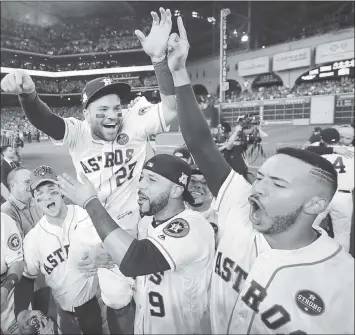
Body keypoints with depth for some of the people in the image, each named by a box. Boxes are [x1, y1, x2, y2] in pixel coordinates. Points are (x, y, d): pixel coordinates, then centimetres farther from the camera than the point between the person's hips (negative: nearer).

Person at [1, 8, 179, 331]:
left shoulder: (133, 125, -15)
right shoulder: (78, 132, -13)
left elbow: (172, 109, -29)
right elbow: (46, 122, -31)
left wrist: (159, 58, -42)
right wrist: (28, 96, -53)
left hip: (134, 224, 0)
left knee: (139, 289, 21)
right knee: (118, 300, 12)